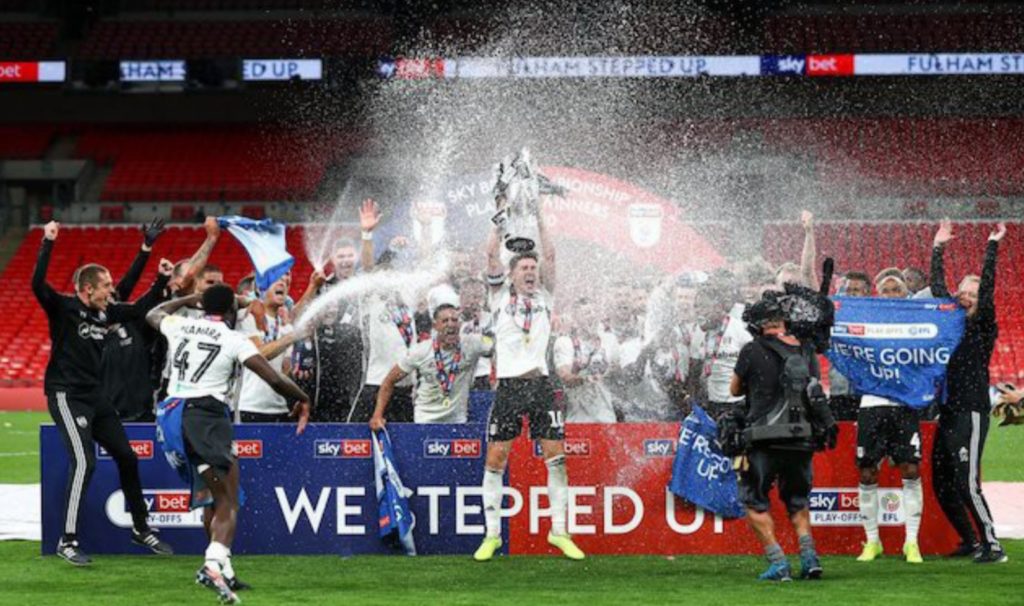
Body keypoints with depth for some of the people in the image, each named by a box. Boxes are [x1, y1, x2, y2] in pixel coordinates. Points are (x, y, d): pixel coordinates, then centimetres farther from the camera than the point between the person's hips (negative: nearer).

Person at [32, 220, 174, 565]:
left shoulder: (105, 312, 8)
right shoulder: (63, 308, -12)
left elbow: (140, 309, 22)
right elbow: (38, 284, -29)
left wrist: (162, 280, 15)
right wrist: (48, 243, -34)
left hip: (93, 395, 8)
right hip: (65, 395, -8)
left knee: (126, 457, 11)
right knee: (84, 462, -20)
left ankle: (141, 529, 26)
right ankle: (67, 541, -15)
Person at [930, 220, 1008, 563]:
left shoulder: (983, 326, -3)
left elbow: (987, 286, -13)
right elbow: (937, 287, 21)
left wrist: (993, 247, -13)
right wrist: (938, 249, 25)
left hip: (971, 413, -8)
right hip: (948, 413, 8)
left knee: (967, 485, -13)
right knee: (941, 484, 9)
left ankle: (993, 547, -9)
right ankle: (970, 543, 20)